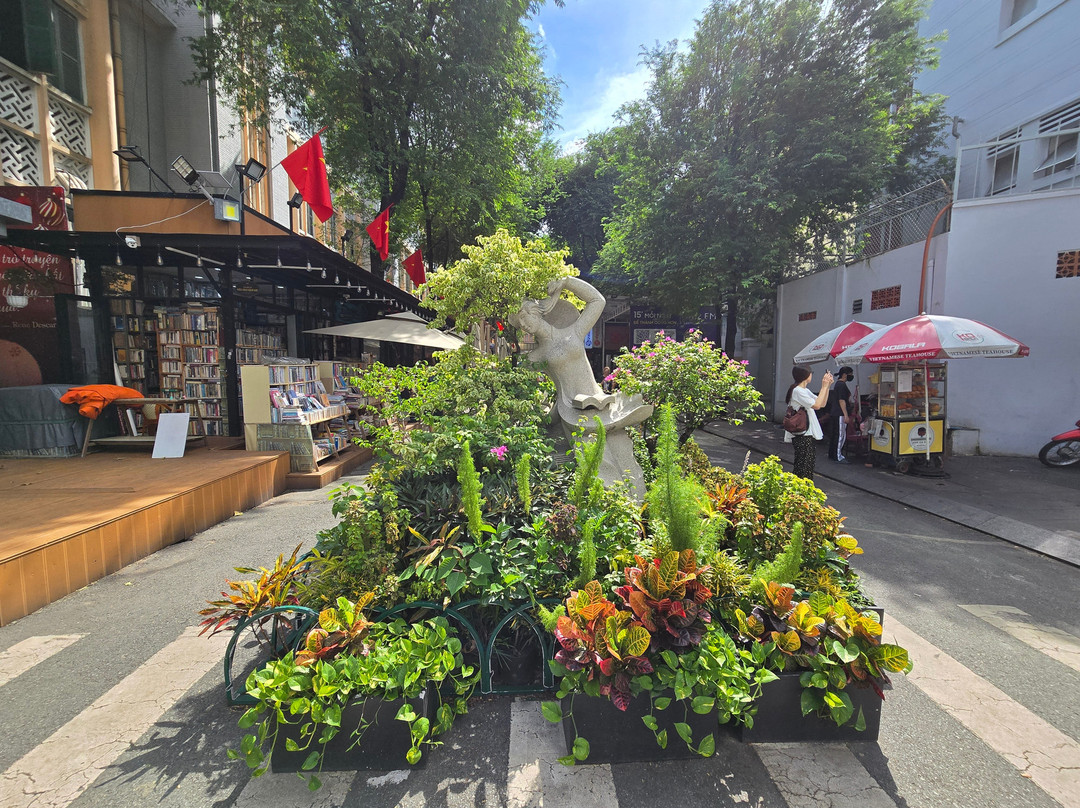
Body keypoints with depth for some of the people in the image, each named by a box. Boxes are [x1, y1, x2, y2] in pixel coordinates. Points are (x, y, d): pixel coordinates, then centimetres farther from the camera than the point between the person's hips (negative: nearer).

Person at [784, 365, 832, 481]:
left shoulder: (805, 391, 17)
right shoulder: (798, 391, -15)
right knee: (802, 468, -7)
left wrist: (827, 386, 7)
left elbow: (822, 403, 15)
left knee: (808, 466, 15)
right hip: (801, 434, -10)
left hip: (808, 433, 10)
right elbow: (817, 405, -20)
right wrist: (824, 386, -15)